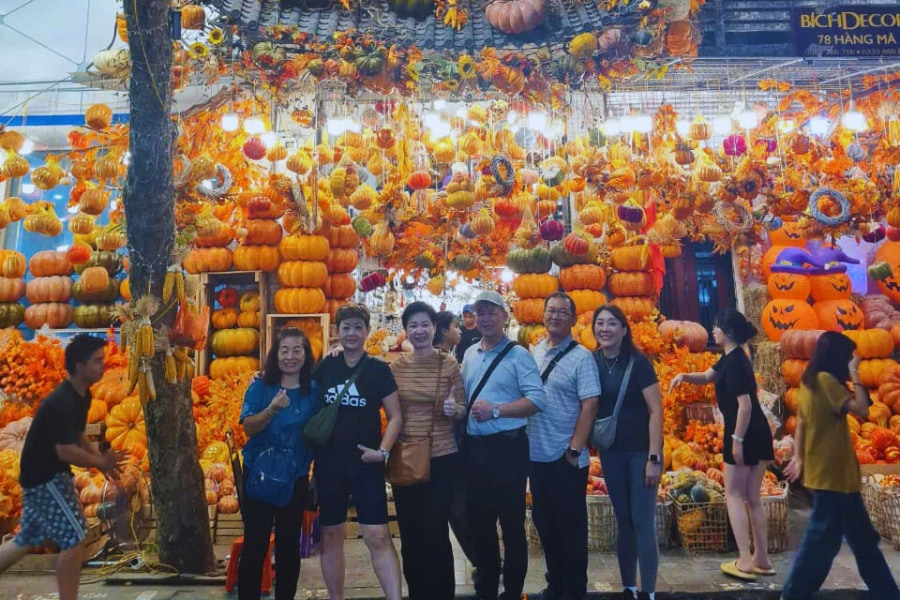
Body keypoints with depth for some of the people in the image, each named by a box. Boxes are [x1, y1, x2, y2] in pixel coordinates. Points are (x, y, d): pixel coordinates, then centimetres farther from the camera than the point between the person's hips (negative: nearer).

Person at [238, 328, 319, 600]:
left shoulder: (314, 391, -2)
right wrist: (272, 409, -31)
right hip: (259, 475, -1)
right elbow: (248, 427, -16)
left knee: (289, 544, 10)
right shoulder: (260, 387, -5)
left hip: (295, 478, 2)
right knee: (255, 544, 3)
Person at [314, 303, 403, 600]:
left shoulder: (378, 369, -4)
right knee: (331, 535, 12)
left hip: (365, 462, -3)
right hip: (328, 462, 3)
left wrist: (383, 451, -14)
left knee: (378, 536, -7)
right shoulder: (324, 367, 3)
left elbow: (395, 416, -3)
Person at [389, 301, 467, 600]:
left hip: (443, 458, -3)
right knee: (409, 533, 12)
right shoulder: (396, 366, 2)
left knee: (434, 532, 1)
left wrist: (454, 409, -23)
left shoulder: (449, 363, -6)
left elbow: (462, 411, -2)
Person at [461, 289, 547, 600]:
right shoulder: (469, 355, 11)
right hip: (474, 447, 6)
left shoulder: (518, 354, -8)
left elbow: (537, 399, -16)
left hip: (507, 447, -6)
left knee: (512, 523, 5)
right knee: (479, 521, 16)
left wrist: (495, 410, -21)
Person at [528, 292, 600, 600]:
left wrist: (574, 450, -16)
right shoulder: (533, 352, 7)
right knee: (544, 523, 17)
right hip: (536, 454, 6)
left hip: (565, 458, -5)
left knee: (570, 526, 7)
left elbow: (589, 405, -14)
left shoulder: (581, 356, -9)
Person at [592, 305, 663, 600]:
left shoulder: (638, 362, -10)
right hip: (610, 452, 4)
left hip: (641, 451, -4)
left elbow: (656, 410, -12)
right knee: (623, 520, 13)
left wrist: (654, 458, -16)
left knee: (643, 521, 1)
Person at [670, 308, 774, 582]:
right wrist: (684, 376, 2)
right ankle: (762, 559, 21)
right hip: (759, 434, 10)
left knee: (734, 494, 1)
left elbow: (745, 404, -22)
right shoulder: (732, 357, 13)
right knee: (752, 497, 15)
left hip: (745, 436, -10)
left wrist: (737, 440, -19)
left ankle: (745, 561, 2)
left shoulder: (735, 362, -18)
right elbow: (706, 377, 22)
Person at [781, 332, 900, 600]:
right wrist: (854, 374, -11)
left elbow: (801, 421, 12)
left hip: (834, 473, 10)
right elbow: (862, 409, -22)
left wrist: (798, 456, 12)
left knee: (863, 538, 19)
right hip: (831, 474, -10)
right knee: (823, 538, -1)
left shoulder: (811, 381, 11)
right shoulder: (826, 379, -17)